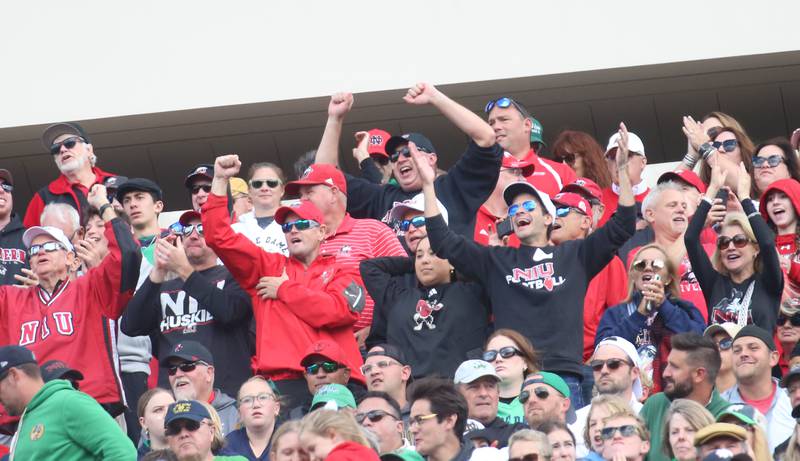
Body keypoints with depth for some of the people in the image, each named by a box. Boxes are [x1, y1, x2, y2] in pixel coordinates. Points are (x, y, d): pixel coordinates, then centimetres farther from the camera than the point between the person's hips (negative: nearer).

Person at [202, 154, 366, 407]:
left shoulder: (342, 274, 17)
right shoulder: (269, 266, 24)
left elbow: (334, 311, -3)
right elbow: (220, 237, 17)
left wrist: (283, 289, 8)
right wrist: (220, 180, 14)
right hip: (280, 382, 1)